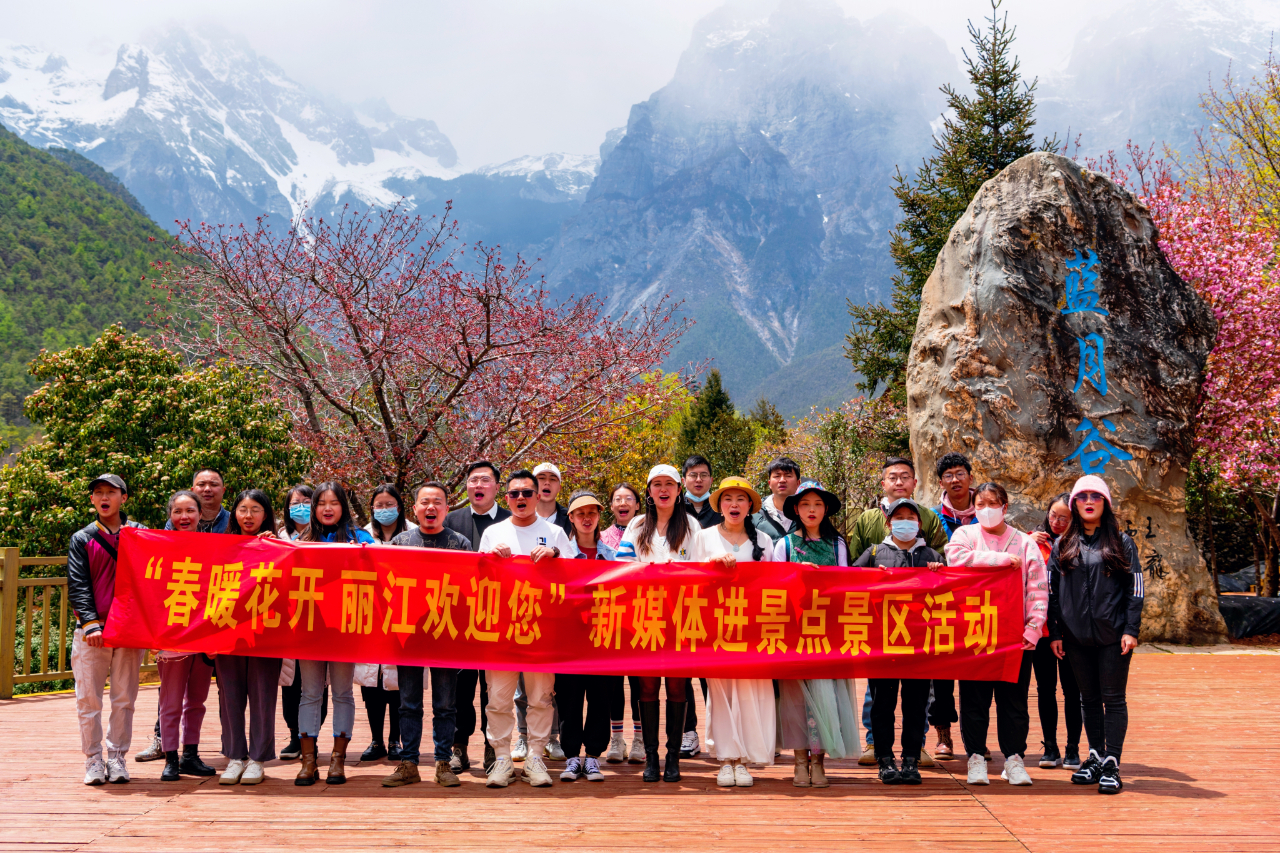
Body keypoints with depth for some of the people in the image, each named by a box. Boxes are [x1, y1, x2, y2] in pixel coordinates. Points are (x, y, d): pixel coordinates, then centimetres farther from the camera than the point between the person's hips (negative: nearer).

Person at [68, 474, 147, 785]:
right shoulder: (82, 539, 8)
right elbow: (77, 586, 1)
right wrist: (91, 624, -12)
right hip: (91, 629, 0)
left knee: (124, 698, 3)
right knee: (88, 698, 0)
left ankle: (117, 758, 13)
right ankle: (93, 759, 11)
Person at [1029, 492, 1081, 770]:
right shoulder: (1034, 541, 8)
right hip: (1041, 624, 2)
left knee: (1072, 687, 2)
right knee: (1045, 687, 7)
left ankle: (1073, 748, 11)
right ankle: (1050, 747, 16)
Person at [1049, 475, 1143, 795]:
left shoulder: (1122, 543, 5)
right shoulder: (1062, 546, 10)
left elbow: (1135, 588, 1)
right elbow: (1052, 591, 10)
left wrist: (1131, 630, -8)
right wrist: (1055, 632, 4)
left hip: (1113, 634, -2)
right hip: (1076, 636, 2)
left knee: (1113, 698, -1)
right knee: (1089, 699, 10)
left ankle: (1111, 765, 1)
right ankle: (1095, 757, 19)